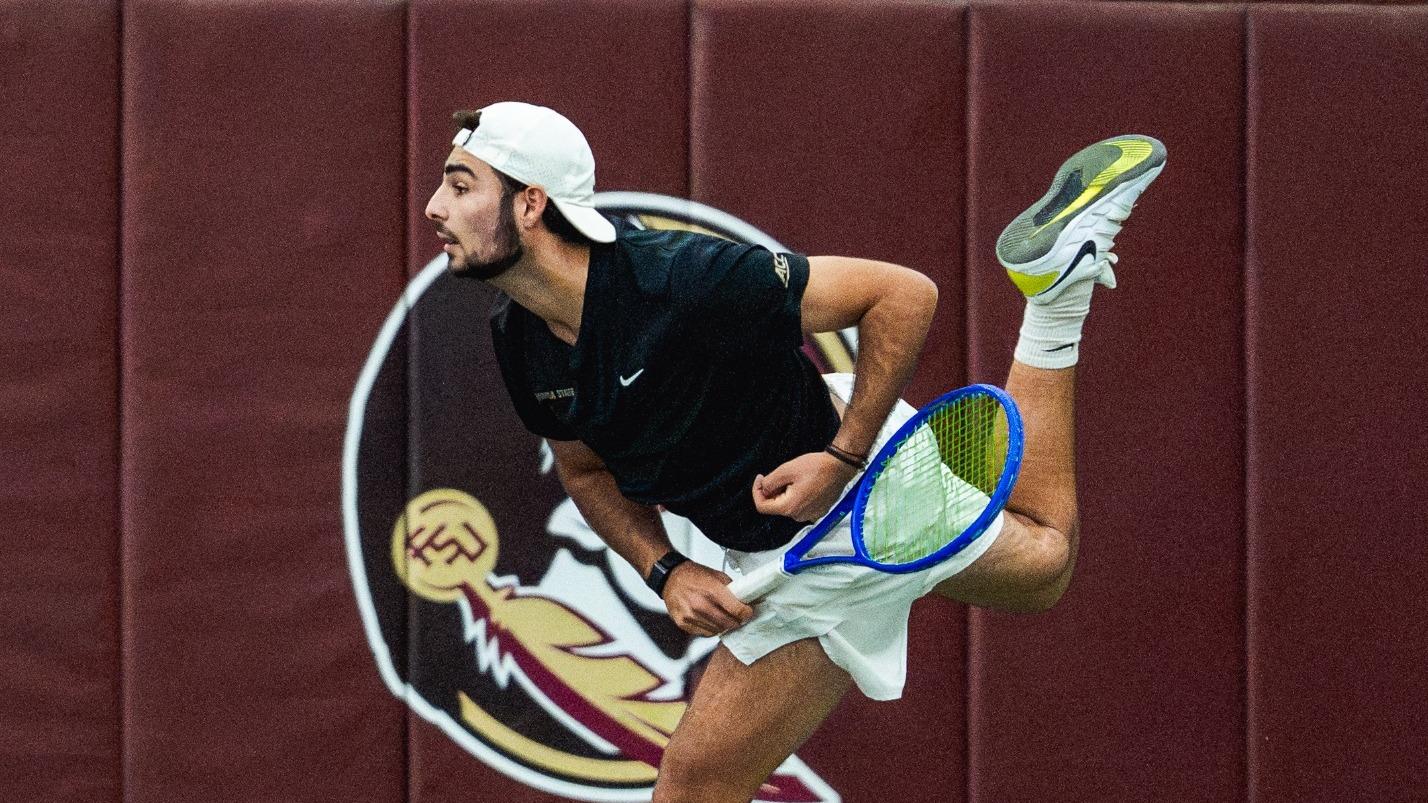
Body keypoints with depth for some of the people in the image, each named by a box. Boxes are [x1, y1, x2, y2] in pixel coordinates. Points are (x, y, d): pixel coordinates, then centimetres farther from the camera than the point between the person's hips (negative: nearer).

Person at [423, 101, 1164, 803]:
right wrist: (665, 571, -10)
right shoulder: (517, 339, -12)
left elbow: (903, 295, -26)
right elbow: (587, 469, 7)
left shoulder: (679, 280, -33)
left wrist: (842, 459, -29)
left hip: (865, 465, -5)